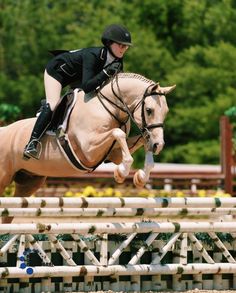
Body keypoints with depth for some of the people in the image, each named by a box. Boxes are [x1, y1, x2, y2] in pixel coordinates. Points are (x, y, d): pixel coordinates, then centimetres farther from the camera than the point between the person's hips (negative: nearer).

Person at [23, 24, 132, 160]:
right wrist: (106, 73, -53)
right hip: (57, 70, -9)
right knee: (53, 105, -24)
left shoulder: (118, 61, -17)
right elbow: (87, 86, -46)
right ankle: (32, 143, -27)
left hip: (76, 76, 9)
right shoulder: (92, 56, -39)